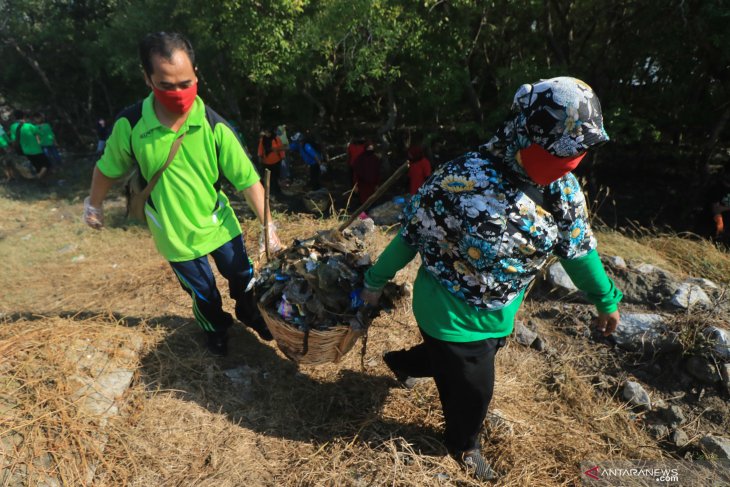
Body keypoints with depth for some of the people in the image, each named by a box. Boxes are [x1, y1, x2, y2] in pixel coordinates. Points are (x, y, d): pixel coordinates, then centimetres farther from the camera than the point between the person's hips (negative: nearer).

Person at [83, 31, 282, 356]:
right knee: (203, 293, 18)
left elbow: (248, 180, -17)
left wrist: (268, 226, -20)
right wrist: (94, 205, 14)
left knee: (243, 278, 19)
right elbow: (108, 168, 1)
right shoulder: (129, 125, -17)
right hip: (175, 233, 0)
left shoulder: (214, 126, -19)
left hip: (219, 224, 0)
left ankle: (250, 315, 51)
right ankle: (215, 329, 50)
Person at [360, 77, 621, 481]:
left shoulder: (562, 186, -10)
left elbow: (578, 245, 4)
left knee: (453, 359, 30)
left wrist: (607, 300, 14)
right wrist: (375, 281, -9)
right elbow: (410, 237, -19)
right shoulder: (462, 180, -30)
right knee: (471, 389, 13)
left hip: (499, 314, 7)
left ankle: (402, 361, 62)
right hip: (452, 313, -6)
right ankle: (463, 445, 49)